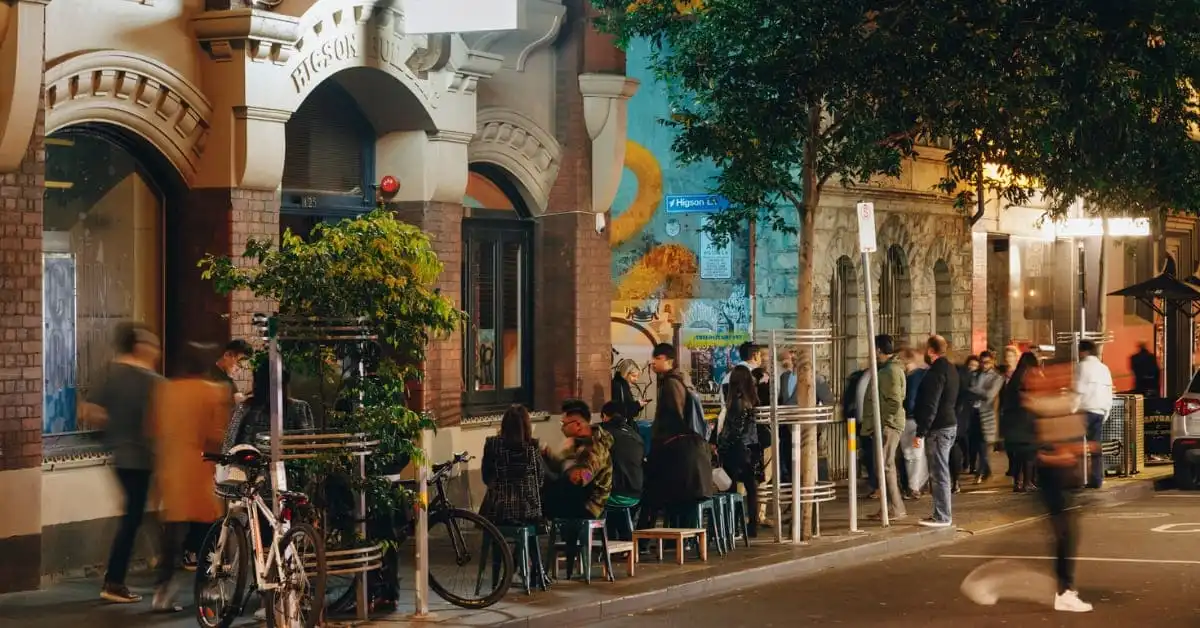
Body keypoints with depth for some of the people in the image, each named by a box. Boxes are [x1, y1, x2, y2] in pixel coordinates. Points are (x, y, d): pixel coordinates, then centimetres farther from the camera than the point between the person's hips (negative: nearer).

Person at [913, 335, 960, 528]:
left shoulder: (936, 372, -16)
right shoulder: (950, 369, 14)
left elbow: (930, 406, -21)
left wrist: (920, 433, -21)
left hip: (938, 428, -10)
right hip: (950, 424, 10)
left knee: (939, 473, -6)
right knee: (940, 472, 15)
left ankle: (942, 517, -5)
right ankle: (942, 514, 19)